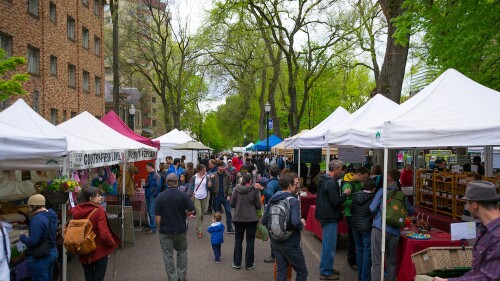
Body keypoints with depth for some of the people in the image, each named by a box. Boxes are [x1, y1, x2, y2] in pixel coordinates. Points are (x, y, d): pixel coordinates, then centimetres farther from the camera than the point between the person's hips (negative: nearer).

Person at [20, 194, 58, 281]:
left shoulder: (37, 219, -22)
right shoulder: (52, 215, 6)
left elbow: (32, 241, -25)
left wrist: (22, 237, -5)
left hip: (40, 257, -9)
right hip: (52, 253, 9)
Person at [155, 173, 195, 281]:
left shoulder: (160, 196, -9)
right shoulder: (183, 195, -9)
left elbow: (157, 216, -8)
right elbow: (191, 211, -6)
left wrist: (161, 227, 6)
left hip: (165, 230, -1)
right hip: (180, 229, 1)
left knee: (168, 256, 10)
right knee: (182, 252, 20)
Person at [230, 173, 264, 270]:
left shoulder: (236, 189, -6)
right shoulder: (254, 190, -10)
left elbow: (232, 204, 0)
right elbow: (258, 205, -5)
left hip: (238, 218, 2)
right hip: (251, 218, -1)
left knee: (238, 240, 14)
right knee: (250, 241, 10)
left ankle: (237, 263, 17)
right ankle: (249, 264, 14)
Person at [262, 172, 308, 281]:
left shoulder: (272, 200, 3)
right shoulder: (293, 201, -18)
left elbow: (264, 221, 6)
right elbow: (296, 222, -31)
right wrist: (302, 224, -11)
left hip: (275, 243, 7)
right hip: (290, 244, -7)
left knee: (281, 272, 17)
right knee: (302, 272, 11)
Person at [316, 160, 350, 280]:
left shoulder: (323, 180, 13)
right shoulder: (331, 183, -19)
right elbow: (335, 202, -21)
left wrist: (342, 194, 12)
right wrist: (345, 194, -7)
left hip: (325, 216, 10)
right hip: (330, 218, -10)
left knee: (327, 244, 19)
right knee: (329, 246, -2)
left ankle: (327, 268, 30)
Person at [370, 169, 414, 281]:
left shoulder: (382, 191, 0)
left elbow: (372, 209, -6)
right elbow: (411, 211, 19)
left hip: (379, 228, -4)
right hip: (395, 231, 4)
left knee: (377, 261, -1)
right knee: (391, 261, 16)